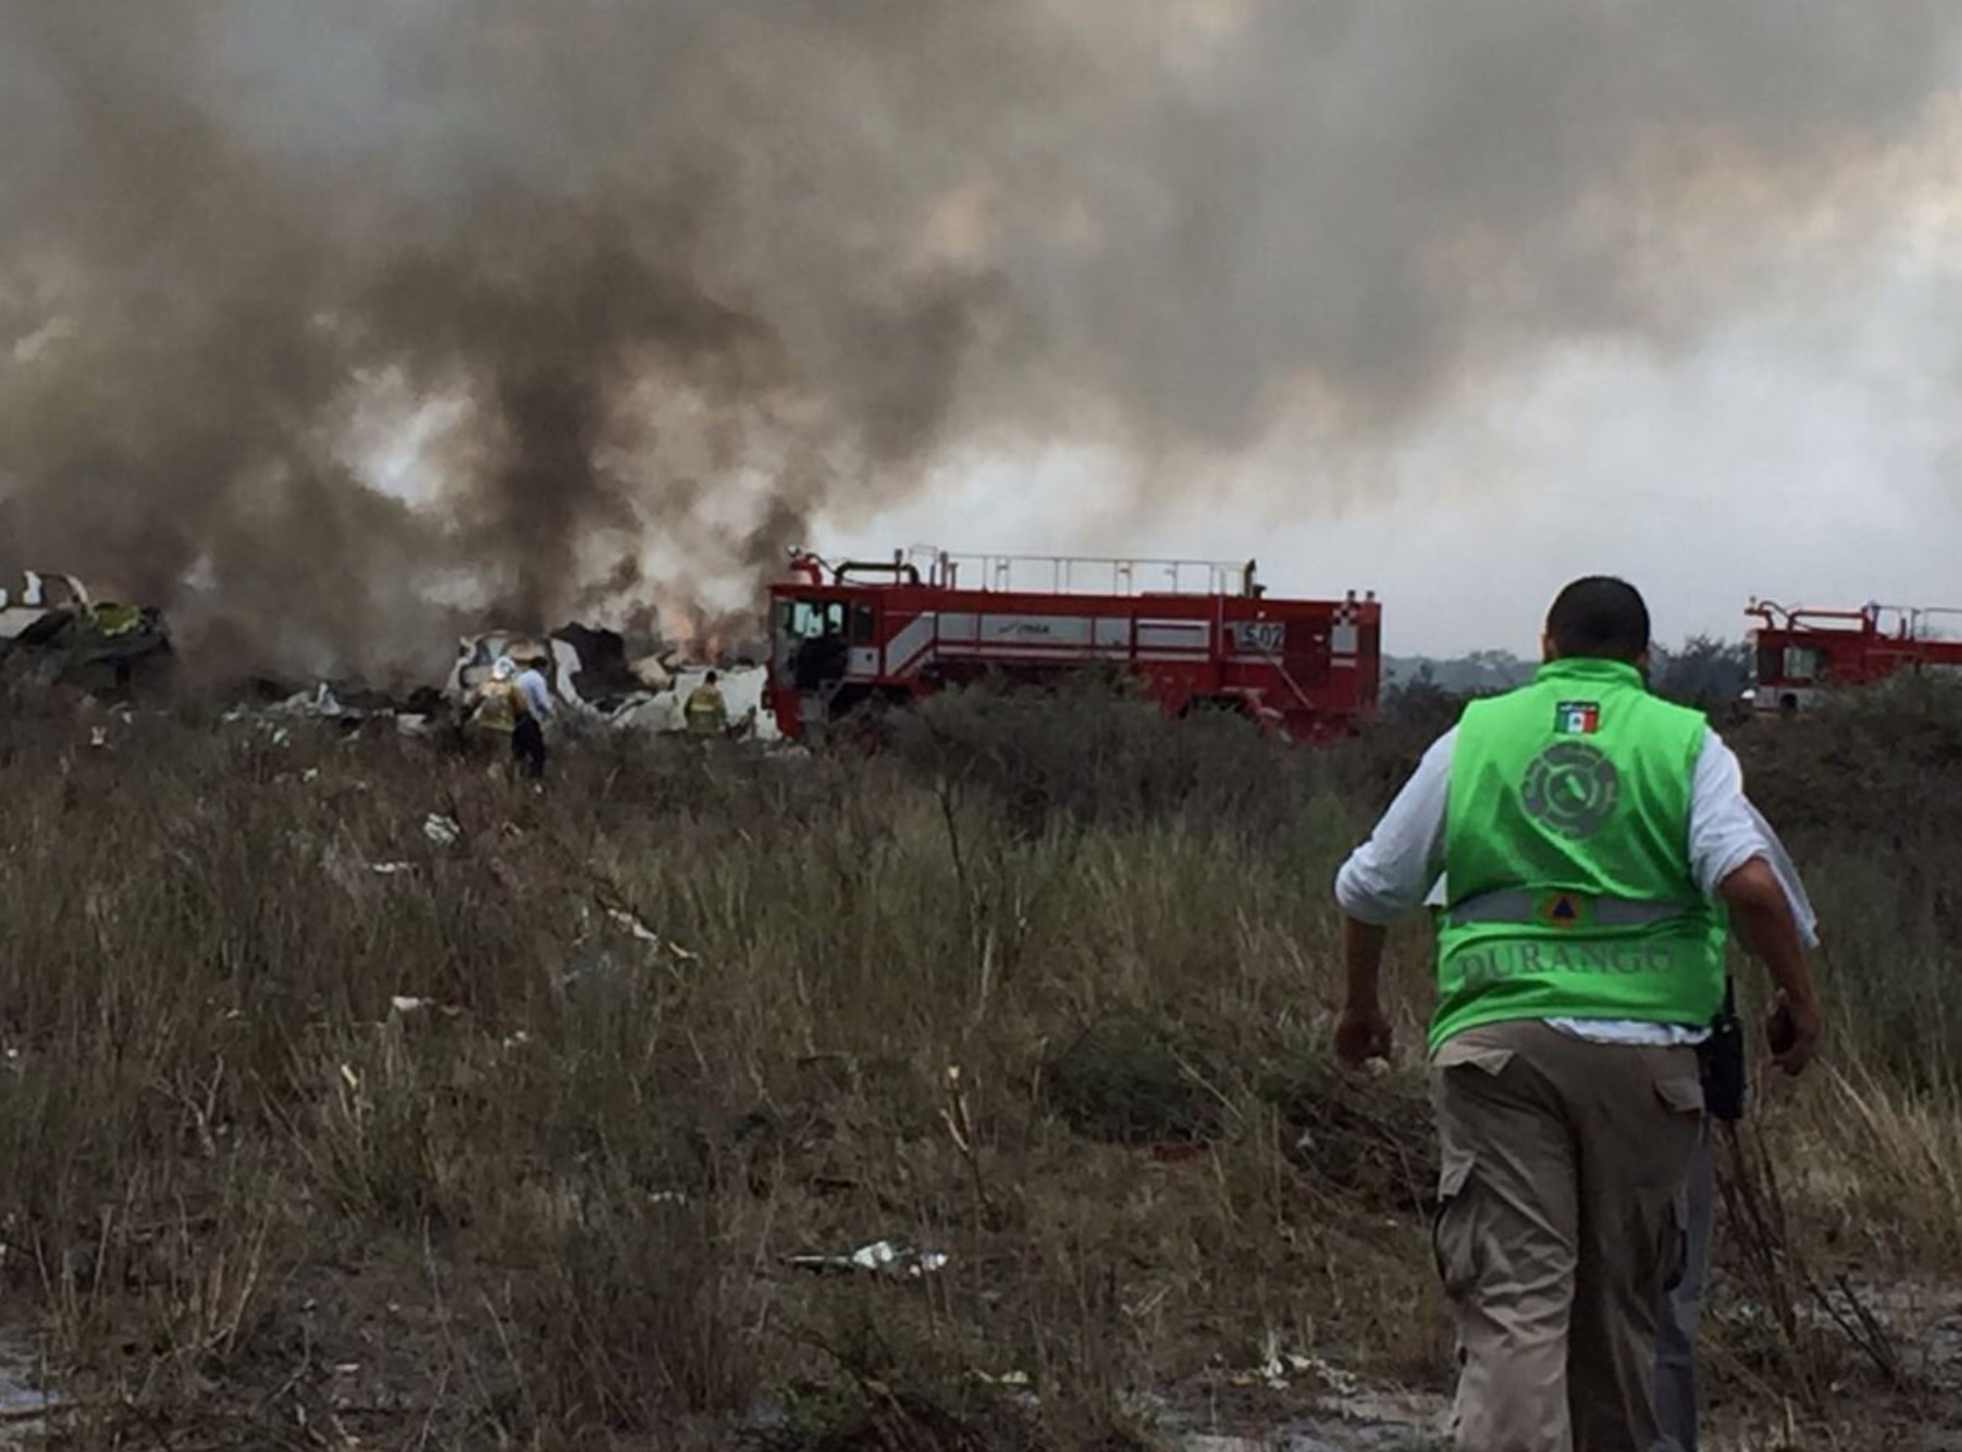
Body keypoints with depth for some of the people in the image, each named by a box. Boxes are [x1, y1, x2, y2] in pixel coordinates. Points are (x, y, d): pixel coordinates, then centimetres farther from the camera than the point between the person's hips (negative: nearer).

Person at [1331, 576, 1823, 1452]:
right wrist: (1798, 997, 3)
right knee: (1619, 1296, 14)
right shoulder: (1685, 742, 6)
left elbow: (1370, 890, 13)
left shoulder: (1475, 737, 11)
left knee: (1512, 1296, -7)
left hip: (1497, 1041, 0)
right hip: (1645, 1043, 0)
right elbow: (1747, 881, -10)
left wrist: (1359, 1006, 29)